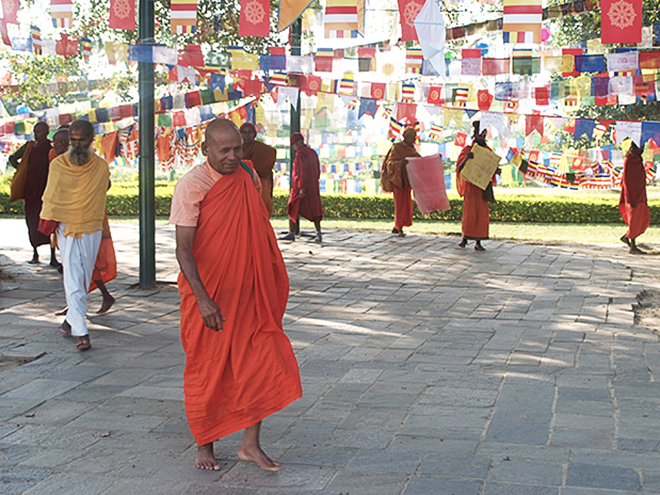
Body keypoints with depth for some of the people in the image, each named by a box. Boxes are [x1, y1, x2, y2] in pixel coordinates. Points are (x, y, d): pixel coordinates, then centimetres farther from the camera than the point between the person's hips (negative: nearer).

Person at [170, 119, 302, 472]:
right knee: (206, 372, 6)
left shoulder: (248, 177, 5)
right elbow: (183, 249, -17)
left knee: (263, 363, -1)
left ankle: (250, 444, 11)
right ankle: (204, 446, 23)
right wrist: (203, 299, -26)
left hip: (247, 292, 5)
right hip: (208, 296, -5)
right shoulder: (191, 186, -13)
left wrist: (271, 285, 17)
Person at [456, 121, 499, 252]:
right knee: (470, 211, -10)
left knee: (483, 213, -1)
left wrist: (496, 171, -8)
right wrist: (466, 159, -30)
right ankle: (465, 238, 9)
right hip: (471, 185, -4)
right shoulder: (467, 150, -1)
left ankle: (478, 242, 3)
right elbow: (459, 168, -11)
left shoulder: (487, 151, 12)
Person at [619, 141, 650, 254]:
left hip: (640, 196, 9)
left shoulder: (638, 160, 14)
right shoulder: (629, 161, -13)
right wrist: (631, 199, -21)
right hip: (633, 197, -9)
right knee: (634, 221, -3)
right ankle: (632, 247, 6)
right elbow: (626, 180, -18)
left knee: (646, 219, 9)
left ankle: (626, 236, 20)